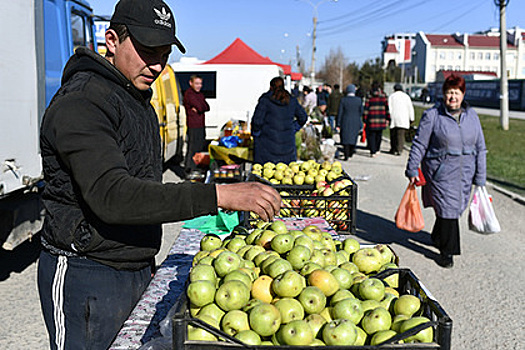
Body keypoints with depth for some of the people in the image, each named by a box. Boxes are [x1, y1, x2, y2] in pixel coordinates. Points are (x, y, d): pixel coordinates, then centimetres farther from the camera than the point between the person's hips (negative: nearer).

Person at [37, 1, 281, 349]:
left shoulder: (140, 103, 13)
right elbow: (111, 196, -31)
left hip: (136, 271, 8)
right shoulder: (80, 103, -17)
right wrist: (217, 195, -37)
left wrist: (144, 261, 17)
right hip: (87, 276, -8)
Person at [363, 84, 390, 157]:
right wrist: (387, 119, 13)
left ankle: (373, 152, -4)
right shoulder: (384, 97, 5)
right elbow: (387, 109, 7)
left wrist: (364, 120, -1)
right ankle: (377, 150, 29)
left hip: (371, 121, -3)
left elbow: (366, 110, -5)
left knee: (371, 136, 3)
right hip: (381, 121, 3)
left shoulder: (369, 98, -3)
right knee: (378, 135, 19)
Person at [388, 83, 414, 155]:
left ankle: (393, 149, 13)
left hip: (393, 118, 0)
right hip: (403, 119, 0)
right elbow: (410, 108, 7)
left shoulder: (391, 96, 7)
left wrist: (389, 117, -1)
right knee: (401, 134, -5)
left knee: (393, 134, 8)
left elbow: (389, 108, 0)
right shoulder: (406, 96, 9)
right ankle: (399, 150, -14)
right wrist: (411, 119, 10)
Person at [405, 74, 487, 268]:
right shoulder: (432, 115, -5)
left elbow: (480, 148, 11)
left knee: (456, 208, 14)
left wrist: (480, 177, 8)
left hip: (465, 173, 5)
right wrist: (412, 170, -6)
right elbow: (419, 144, -3)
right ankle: (447, 251, 9)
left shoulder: (472, 116, 8)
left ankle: (437, 237, 40)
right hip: (441, 172, -5)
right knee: (447, 208, -5)